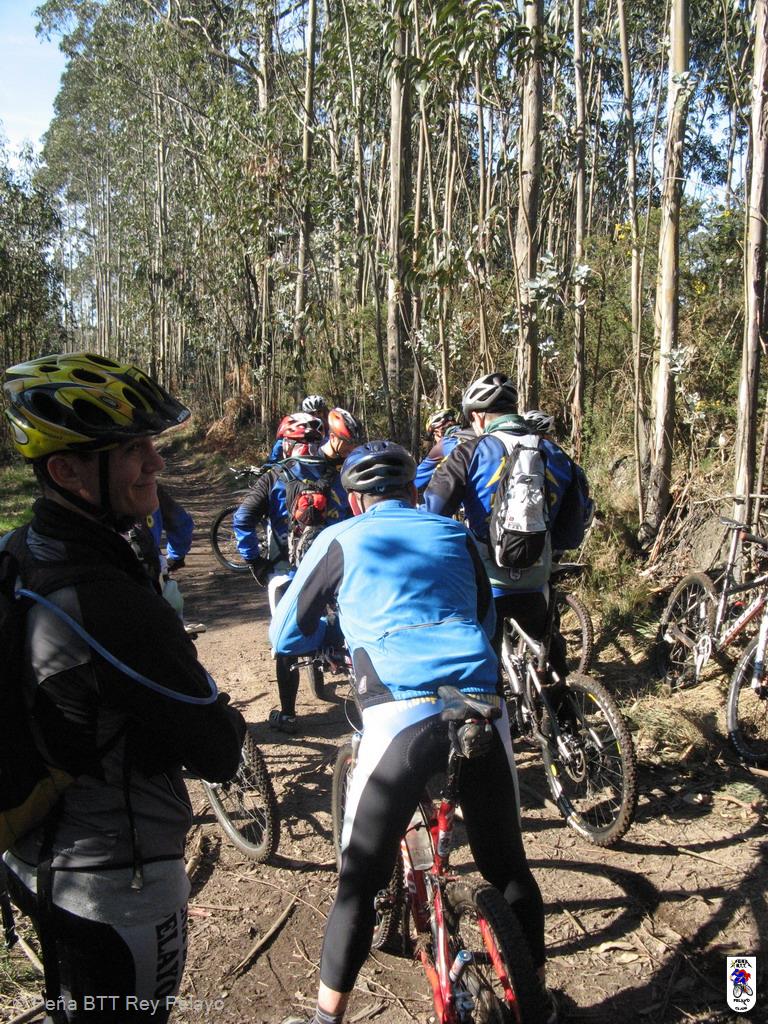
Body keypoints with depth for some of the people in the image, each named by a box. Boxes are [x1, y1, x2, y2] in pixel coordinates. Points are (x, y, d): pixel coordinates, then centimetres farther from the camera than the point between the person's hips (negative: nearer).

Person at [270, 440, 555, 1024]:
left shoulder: (341, 539, 14)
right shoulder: (455, 534, 22)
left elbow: (287, 638, 19)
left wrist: (343, 634, 39)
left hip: (403, 716, -3)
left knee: (361, 880, 12)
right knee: (507, 865, 22)